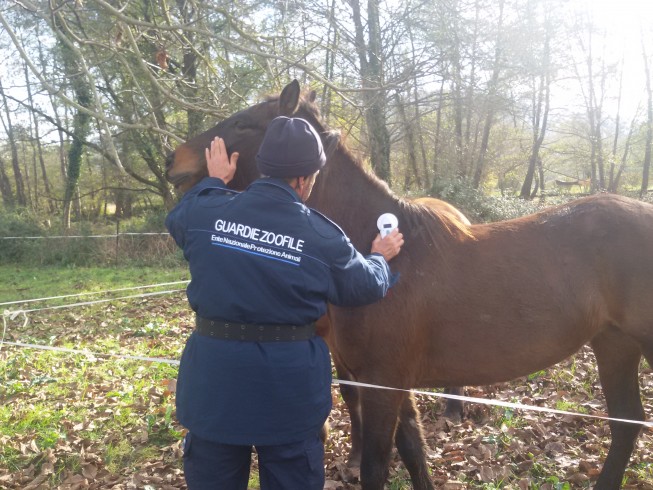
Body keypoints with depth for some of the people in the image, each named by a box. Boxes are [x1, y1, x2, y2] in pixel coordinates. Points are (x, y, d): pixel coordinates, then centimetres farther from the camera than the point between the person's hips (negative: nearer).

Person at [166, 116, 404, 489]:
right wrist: (380, 257, 23)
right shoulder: (323, 237, -13)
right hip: (289, 386, -2)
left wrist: (214, 182, 30)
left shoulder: (205, 211, -7)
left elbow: (177, 220, 17)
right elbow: (366, 287, 2)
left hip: (214, 376, 2)